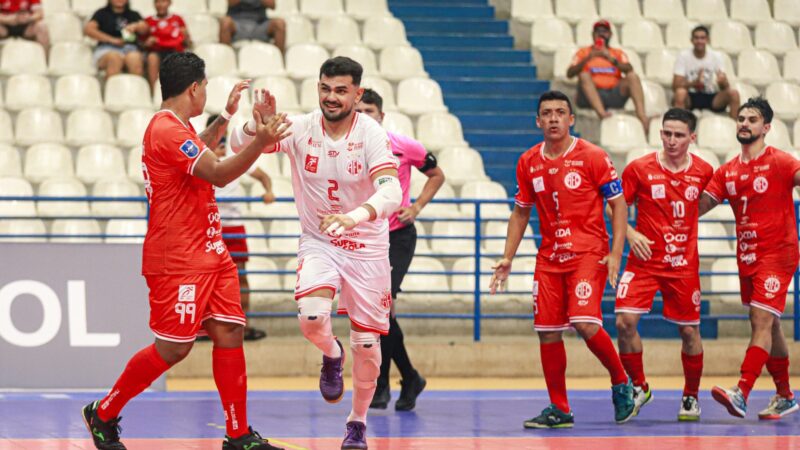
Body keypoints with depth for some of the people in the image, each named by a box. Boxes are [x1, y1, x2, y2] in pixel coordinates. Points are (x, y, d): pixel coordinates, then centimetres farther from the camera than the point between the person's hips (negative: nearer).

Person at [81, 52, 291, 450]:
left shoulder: (177, 128, 15)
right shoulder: (166, 130, -18)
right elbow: (217, 174, -25)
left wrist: (226, 116, 37)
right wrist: (260, 144, -35)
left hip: (209, 253, 10)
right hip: (178, 260, -10)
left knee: (229, 333, 2)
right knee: (174, 348, -6)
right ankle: (102, 415, 10)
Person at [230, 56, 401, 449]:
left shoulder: (371, 134, -18)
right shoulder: (300, 129, -11)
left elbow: (391, 191, -31)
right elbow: (239, 145, -13)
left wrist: (355, 217, -51)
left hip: (366, 247, -1)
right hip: (317, 243, 1)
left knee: (367, 346, 3)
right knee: (311, 316, -27)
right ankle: (330, 355, 9)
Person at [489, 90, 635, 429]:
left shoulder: (592, 157, -6)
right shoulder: (528, 163, 7)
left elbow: (618, 205, -4)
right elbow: (521, 212, 18)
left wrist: (615, 254, -13)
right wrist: (507, 257, 11)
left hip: (589, 254, -5)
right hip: (549, 257, 5)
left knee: (585, 322, -21)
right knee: (547, 331, 1)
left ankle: (621, 383, 3)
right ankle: (559, 409, 13)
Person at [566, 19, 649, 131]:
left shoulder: (618, 53, 21)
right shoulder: (583, 52, 16)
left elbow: (628, 69, 0)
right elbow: (569, 74, 0)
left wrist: (611, 59, -16)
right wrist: (587, 58, -13)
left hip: (614, 95, 2)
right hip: (592, 97, -2)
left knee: (632, 76, -19)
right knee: (584, 75, -28)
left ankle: (642, 116, -40)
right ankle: (601, 112, -50)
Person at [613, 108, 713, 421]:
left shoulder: (703, 171, 1)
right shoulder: (639, 169, -6)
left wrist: (687, 227, 9)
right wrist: (630, 233, -12)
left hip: (684, 263, 1)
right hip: (645, 259, -1)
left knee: (689, 330, 3)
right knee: (625, 321, -15)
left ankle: (691, 396, 23)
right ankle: (639, 387, 5)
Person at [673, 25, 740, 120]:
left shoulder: (716, 56, 1)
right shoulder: (683, 56, -6)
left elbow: (725, 87, -3)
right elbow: (675, 86, -14)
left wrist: (722, 82, -29)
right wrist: (694, 82, -32)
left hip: (711, 98, 3)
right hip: (691, 98, -3)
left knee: (733, 93, -24)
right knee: (680, 93, -37)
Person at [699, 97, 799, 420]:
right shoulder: (727, 172, 11)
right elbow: (698, 205, 13)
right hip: (747, 256, 7)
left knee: (762, 320, -16)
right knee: (768, 325, 14)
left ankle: (741, 394, -28)